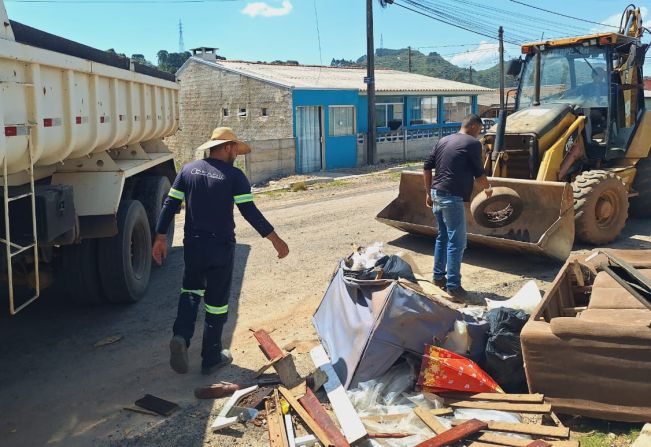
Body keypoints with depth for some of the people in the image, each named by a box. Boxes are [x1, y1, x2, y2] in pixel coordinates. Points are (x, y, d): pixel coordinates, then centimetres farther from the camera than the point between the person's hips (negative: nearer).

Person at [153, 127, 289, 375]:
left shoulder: (188, 170, 4)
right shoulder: (234, 176, -9)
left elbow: (170, 205, 1)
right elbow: (250, 212, -14)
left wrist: (160, 237, 7)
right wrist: (275, 239, -9)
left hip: (193, 245, 4)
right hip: (221, 248, -4)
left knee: (192, 290, 23)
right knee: (217, 301, 8)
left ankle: (181, 336, -1)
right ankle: (211, 358, 18)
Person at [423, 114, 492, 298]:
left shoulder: (443, 140, 15)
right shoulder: (472, 143, -5)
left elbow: (427, 167, 13)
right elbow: (478, 174, -3)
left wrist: (429, 193, 18)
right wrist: (487, 189, 17)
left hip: (437, 194, 8)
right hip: (452, 197, -8)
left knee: (442, 237, 19)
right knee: (456, 242, -3)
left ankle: (438, 276, 26)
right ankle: (453, 285, -1)